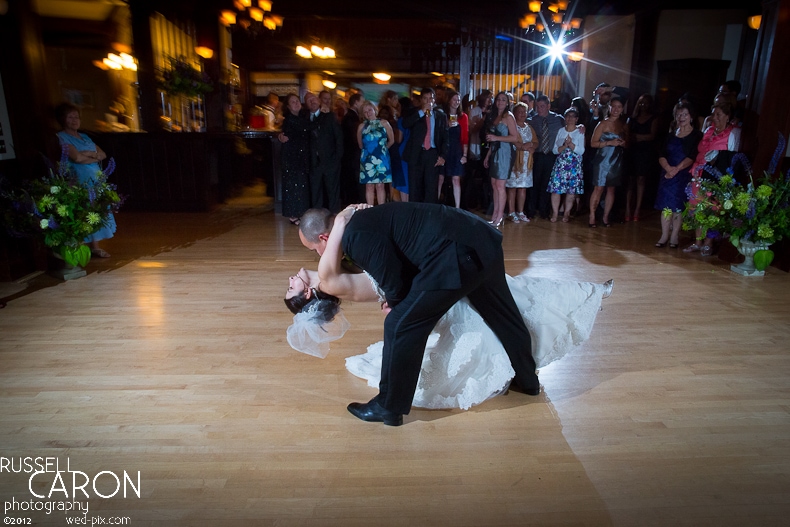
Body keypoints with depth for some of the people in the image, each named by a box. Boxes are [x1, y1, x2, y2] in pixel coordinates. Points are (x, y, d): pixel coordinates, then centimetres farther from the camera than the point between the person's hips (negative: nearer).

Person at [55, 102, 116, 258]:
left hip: (96, 178, 7)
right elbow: (77, 157, -15)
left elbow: (103, 155, 11)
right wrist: (94, 155, 1)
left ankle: (95, 246, 11)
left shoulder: (84, 137, 19)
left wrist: (87, 154, -6)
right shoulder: (61, 137, -3)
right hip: (80, 180, -7)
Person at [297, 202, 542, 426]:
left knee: (400, 326, -1)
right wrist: (397, 298, 19)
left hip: (457, 255, -10)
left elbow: (394, 282, -13)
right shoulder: (362, 220, 16)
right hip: (482, 239, 11)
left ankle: (389, 408, 16)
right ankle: (528, 380, 50)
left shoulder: (355, 238, -13)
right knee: (503, 316, 26)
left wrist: (394, 302, 9)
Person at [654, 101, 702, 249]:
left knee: (678, 206, -3)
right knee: (666, 205, 0)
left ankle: (674, 237, 2)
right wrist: (668, 168, -14)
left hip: (684, 176, -4)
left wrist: (677, 169, -20)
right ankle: (664, 235, 3)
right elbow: (662, 156, 5)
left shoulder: (697, 136, 0)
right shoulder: (671, 135, 14)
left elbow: (692, 157, -10)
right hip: (667, 174, 4)